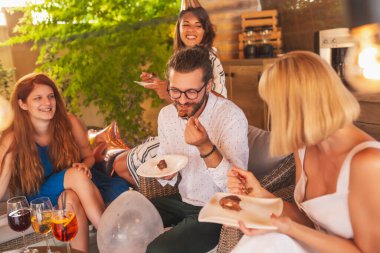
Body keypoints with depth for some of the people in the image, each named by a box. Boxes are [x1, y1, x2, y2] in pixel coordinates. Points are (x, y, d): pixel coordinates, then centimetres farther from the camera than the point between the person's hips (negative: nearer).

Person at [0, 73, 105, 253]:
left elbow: (89, 156, 6)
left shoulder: (70, 123, -8)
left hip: (73, 192, 2)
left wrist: (84, 165, -17)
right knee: (76, 174, -31)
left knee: (72, 198, -35)